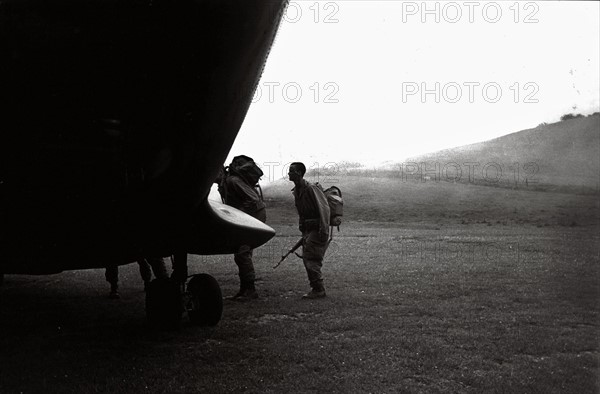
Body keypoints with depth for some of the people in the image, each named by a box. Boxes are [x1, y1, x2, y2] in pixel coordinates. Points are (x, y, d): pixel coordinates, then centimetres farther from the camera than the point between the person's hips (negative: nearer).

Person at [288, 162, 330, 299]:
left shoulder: (311, 189, -17)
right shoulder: (296, 191, 11)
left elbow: (324, 208, -21)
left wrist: (324, 231, -24)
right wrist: (302, 229, 20)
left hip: (317, 229, -9)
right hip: (307, 230, 9)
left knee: (310, 258, -12)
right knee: (307, 258, 9)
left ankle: (318, 290, -6)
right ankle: (317, 289, 17)